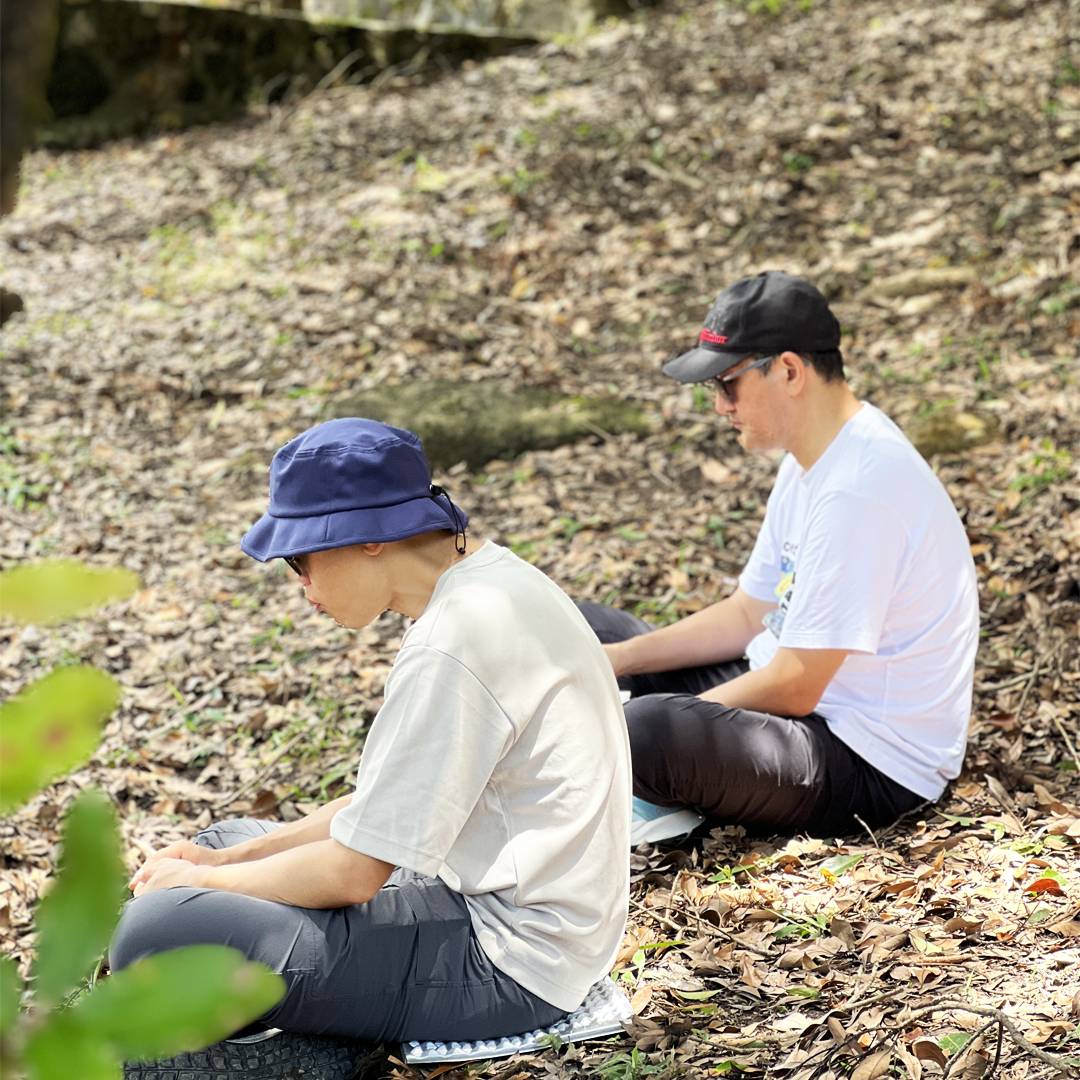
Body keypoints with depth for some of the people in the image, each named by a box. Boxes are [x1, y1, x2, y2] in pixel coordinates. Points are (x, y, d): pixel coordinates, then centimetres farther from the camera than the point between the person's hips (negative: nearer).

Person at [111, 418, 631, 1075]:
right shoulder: (495, 578, 7)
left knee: (157, 932, -19)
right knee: (228, 842, 21)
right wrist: (226, 863, 7)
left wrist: (200, 882, -4)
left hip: (507, 964, -11)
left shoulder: (454, 645, -24)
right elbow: (388, 802, 13)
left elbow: (354, 872, -20)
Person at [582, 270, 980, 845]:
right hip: (809, 700, 11)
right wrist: (614, 661, 3)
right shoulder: (814, 461, 8)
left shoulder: (858, 490, -25)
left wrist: (652, 726, -14)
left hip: (870, 768, -11)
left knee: (648, 730, -38)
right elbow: (748, 614, 14)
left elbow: (794, 687, -24)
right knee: (582, 626, 12)